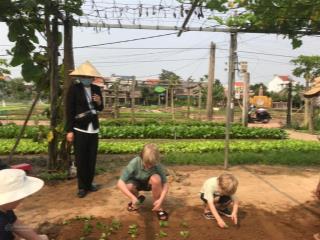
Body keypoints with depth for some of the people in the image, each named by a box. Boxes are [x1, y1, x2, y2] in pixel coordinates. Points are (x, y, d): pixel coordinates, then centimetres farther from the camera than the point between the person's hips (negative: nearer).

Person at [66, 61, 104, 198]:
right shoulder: (74, 89, -7)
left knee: (92, 158, 9)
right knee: (81, 159, 0)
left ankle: (89, 184, 23)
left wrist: (99, 102, -7)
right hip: (79, 129, -4)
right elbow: (69, 111, -8)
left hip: (93, 128, 5)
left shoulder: (96, 89, 7)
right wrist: (69, 130, -11)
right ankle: (82, 187, 12)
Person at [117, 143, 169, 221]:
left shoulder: (158, 165, -28)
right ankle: (137, 199, 2)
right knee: (129, 186, -35)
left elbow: (165, 184, -23)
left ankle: (158, 207, -14)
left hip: (149, 183, 0)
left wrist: (161, 200, -39)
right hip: (136, 183, 0)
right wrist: (132, 197, -43)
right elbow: (120, 183, -33)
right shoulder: (134, 163, -32)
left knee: (156, 178, -34)